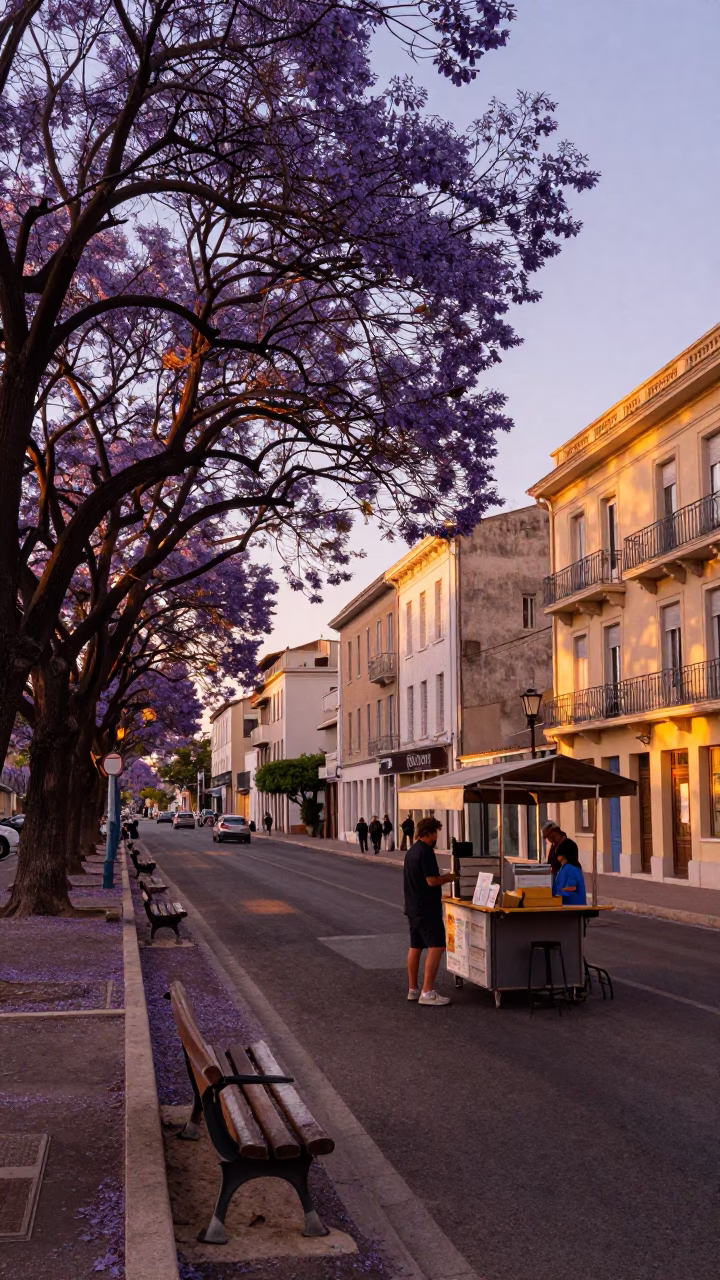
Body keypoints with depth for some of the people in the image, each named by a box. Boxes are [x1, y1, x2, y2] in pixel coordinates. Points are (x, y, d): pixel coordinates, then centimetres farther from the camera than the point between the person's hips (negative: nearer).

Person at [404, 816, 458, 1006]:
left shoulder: (412, 850, 14)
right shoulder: (426, 852, -16)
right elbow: (432, 880, -20)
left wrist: (443, 878, 21)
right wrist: (448, 878, -4)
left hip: (413, 907, 10)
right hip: (427, 909, -10)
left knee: (415, 946, 14)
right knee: (436, 947, -10)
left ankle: (413, 989, 20)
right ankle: (427, 992, -15)